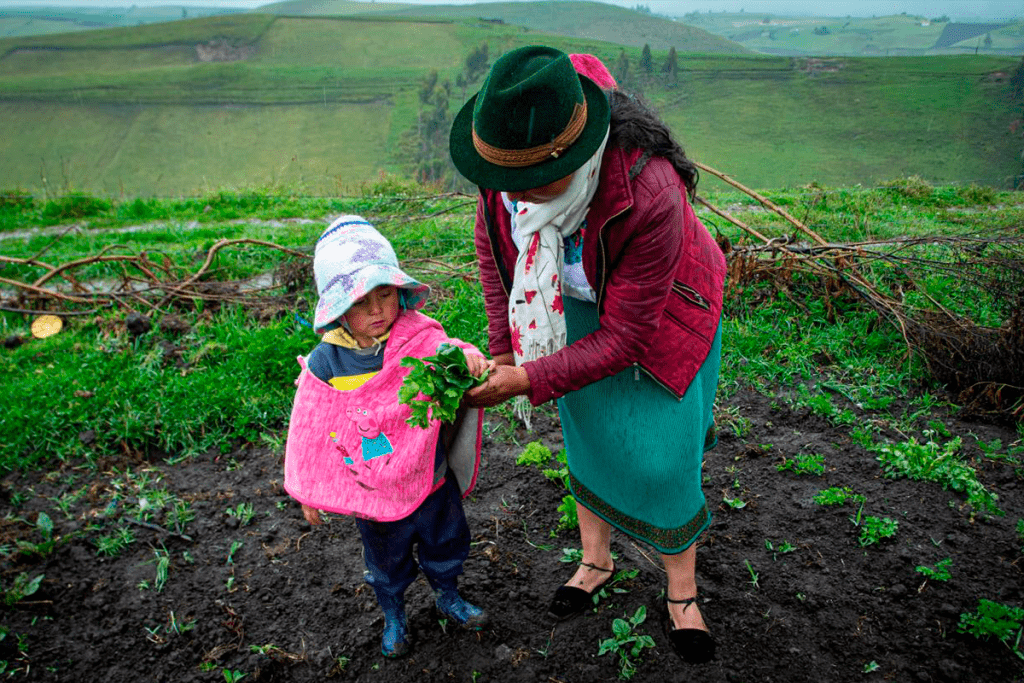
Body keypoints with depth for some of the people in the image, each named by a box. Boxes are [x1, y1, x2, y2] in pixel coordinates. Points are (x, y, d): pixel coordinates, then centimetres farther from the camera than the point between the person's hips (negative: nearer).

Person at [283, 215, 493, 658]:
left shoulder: (419, 337, -17)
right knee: (386, 560, 23)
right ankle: (393, 617, 53)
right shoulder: (325, 364, -16)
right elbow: (309, 432, -5)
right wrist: (309, 492, 3)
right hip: (372, 492, 0)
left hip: (431, 478, 1)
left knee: (446, 544, 25)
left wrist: (465, 355, -61)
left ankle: (447, 597, 56)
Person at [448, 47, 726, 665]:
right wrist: (503, 353, -8)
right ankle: (596, 560, 39)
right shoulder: (508, 155, -26)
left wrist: (528, 381, -32)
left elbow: (624, 337, -32)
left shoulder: (652, 196, -43)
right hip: (576, 306, 5)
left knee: (662, 457, 0)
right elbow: (494, 244, -6)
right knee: (587, 435, 14)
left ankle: (682, 594, 27)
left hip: (660, 310, -4)